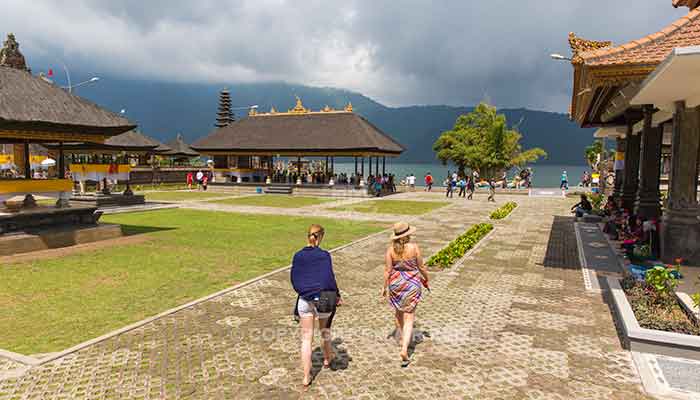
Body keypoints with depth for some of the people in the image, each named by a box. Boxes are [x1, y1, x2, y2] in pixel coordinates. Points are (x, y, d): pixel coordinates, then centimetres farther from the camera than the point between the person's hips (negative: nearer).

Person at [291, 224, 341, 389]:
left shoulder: (298, 255, -3)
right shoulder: (324, 255, -13)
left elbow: (294, 278, 3)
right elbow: (329, 278, -15)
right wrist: (337, 295, -2)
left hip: (304, 300, 2)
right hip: (323, 299, -2)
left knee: (306, 338, 8)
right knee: (325, 330, 24)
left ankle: (306, 377, 8)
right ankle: (327, 358, 47)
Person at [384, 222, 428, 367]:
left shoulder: (390, 249, -10)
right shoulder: (414, 247, -14)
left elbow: (388, 270, -8)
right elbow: (421, 267, -6)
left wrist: (385, 286, 3)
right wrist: (426, 280, 11)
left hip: (396, 283, 2)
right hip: (412, 284, -2)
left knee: (398, 311, 26)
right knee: (409, 317, 2)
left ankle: (402, 339, 44)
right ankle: (404, 349, -11)